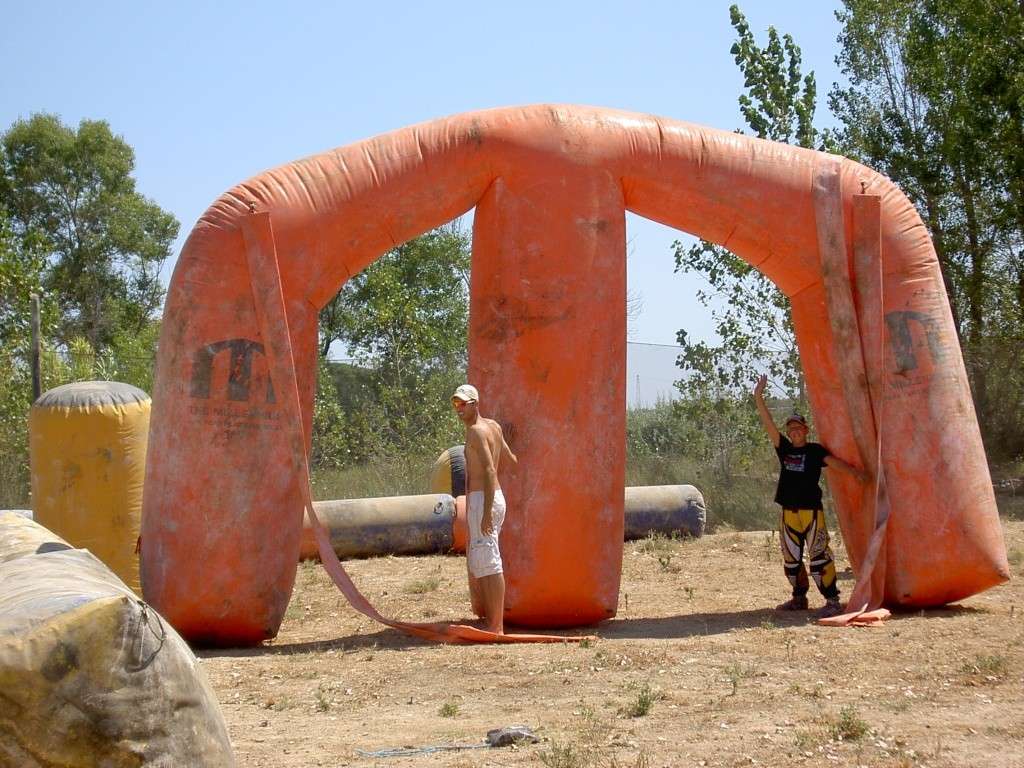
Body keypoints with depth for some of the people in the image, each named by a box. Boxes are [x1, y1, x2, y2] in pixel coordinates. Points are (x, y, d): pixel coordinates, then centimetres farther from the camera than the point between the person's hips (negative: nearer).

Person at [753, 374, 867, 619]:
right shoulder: (784, 449, 11)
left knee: (819, 556, -10)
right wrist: (759, 398, -1)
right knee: (791, 559, 11)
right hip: (788, 512, 5)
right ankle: (799, 598, 24)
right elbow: (768, 425, 7)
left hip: (811, 510, -5)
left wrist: (854, 471, -28)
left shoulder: (815, 450, 2)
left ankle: (832, 600, -8)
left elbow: (833, 461, -11)